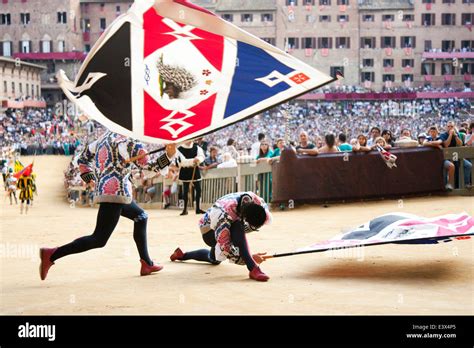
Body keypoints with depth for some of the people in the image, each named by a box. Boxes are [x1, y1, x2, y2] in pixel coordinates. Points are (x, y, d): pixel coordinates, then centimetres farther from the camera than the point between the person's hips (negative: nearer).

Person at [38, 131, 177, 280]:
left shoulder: (106, 136, 16)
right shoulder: (130, 142, -8)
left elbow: (83, 159, 19)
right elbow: (147, 166, -11)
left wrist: (90, 180, 15)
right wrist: (168, 155, -13)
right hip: (115, 192, -10)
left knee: (141, 217, 26)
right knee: (99, 240, -10)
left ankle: (146, 264, 27)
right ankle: (51, 255, -18)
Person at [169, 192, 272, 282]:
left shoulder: (257, 201, -28)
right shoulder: (225, 213, -43)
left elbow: (266, 218, -10)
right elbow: (225, 246, -41)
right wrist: (250, 257, -42)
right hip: (210, 233, -7)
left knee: (214, 259, 28)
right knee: (238, 228, -38)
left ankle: (181, 255, 49)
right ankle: (253, 269, -39)